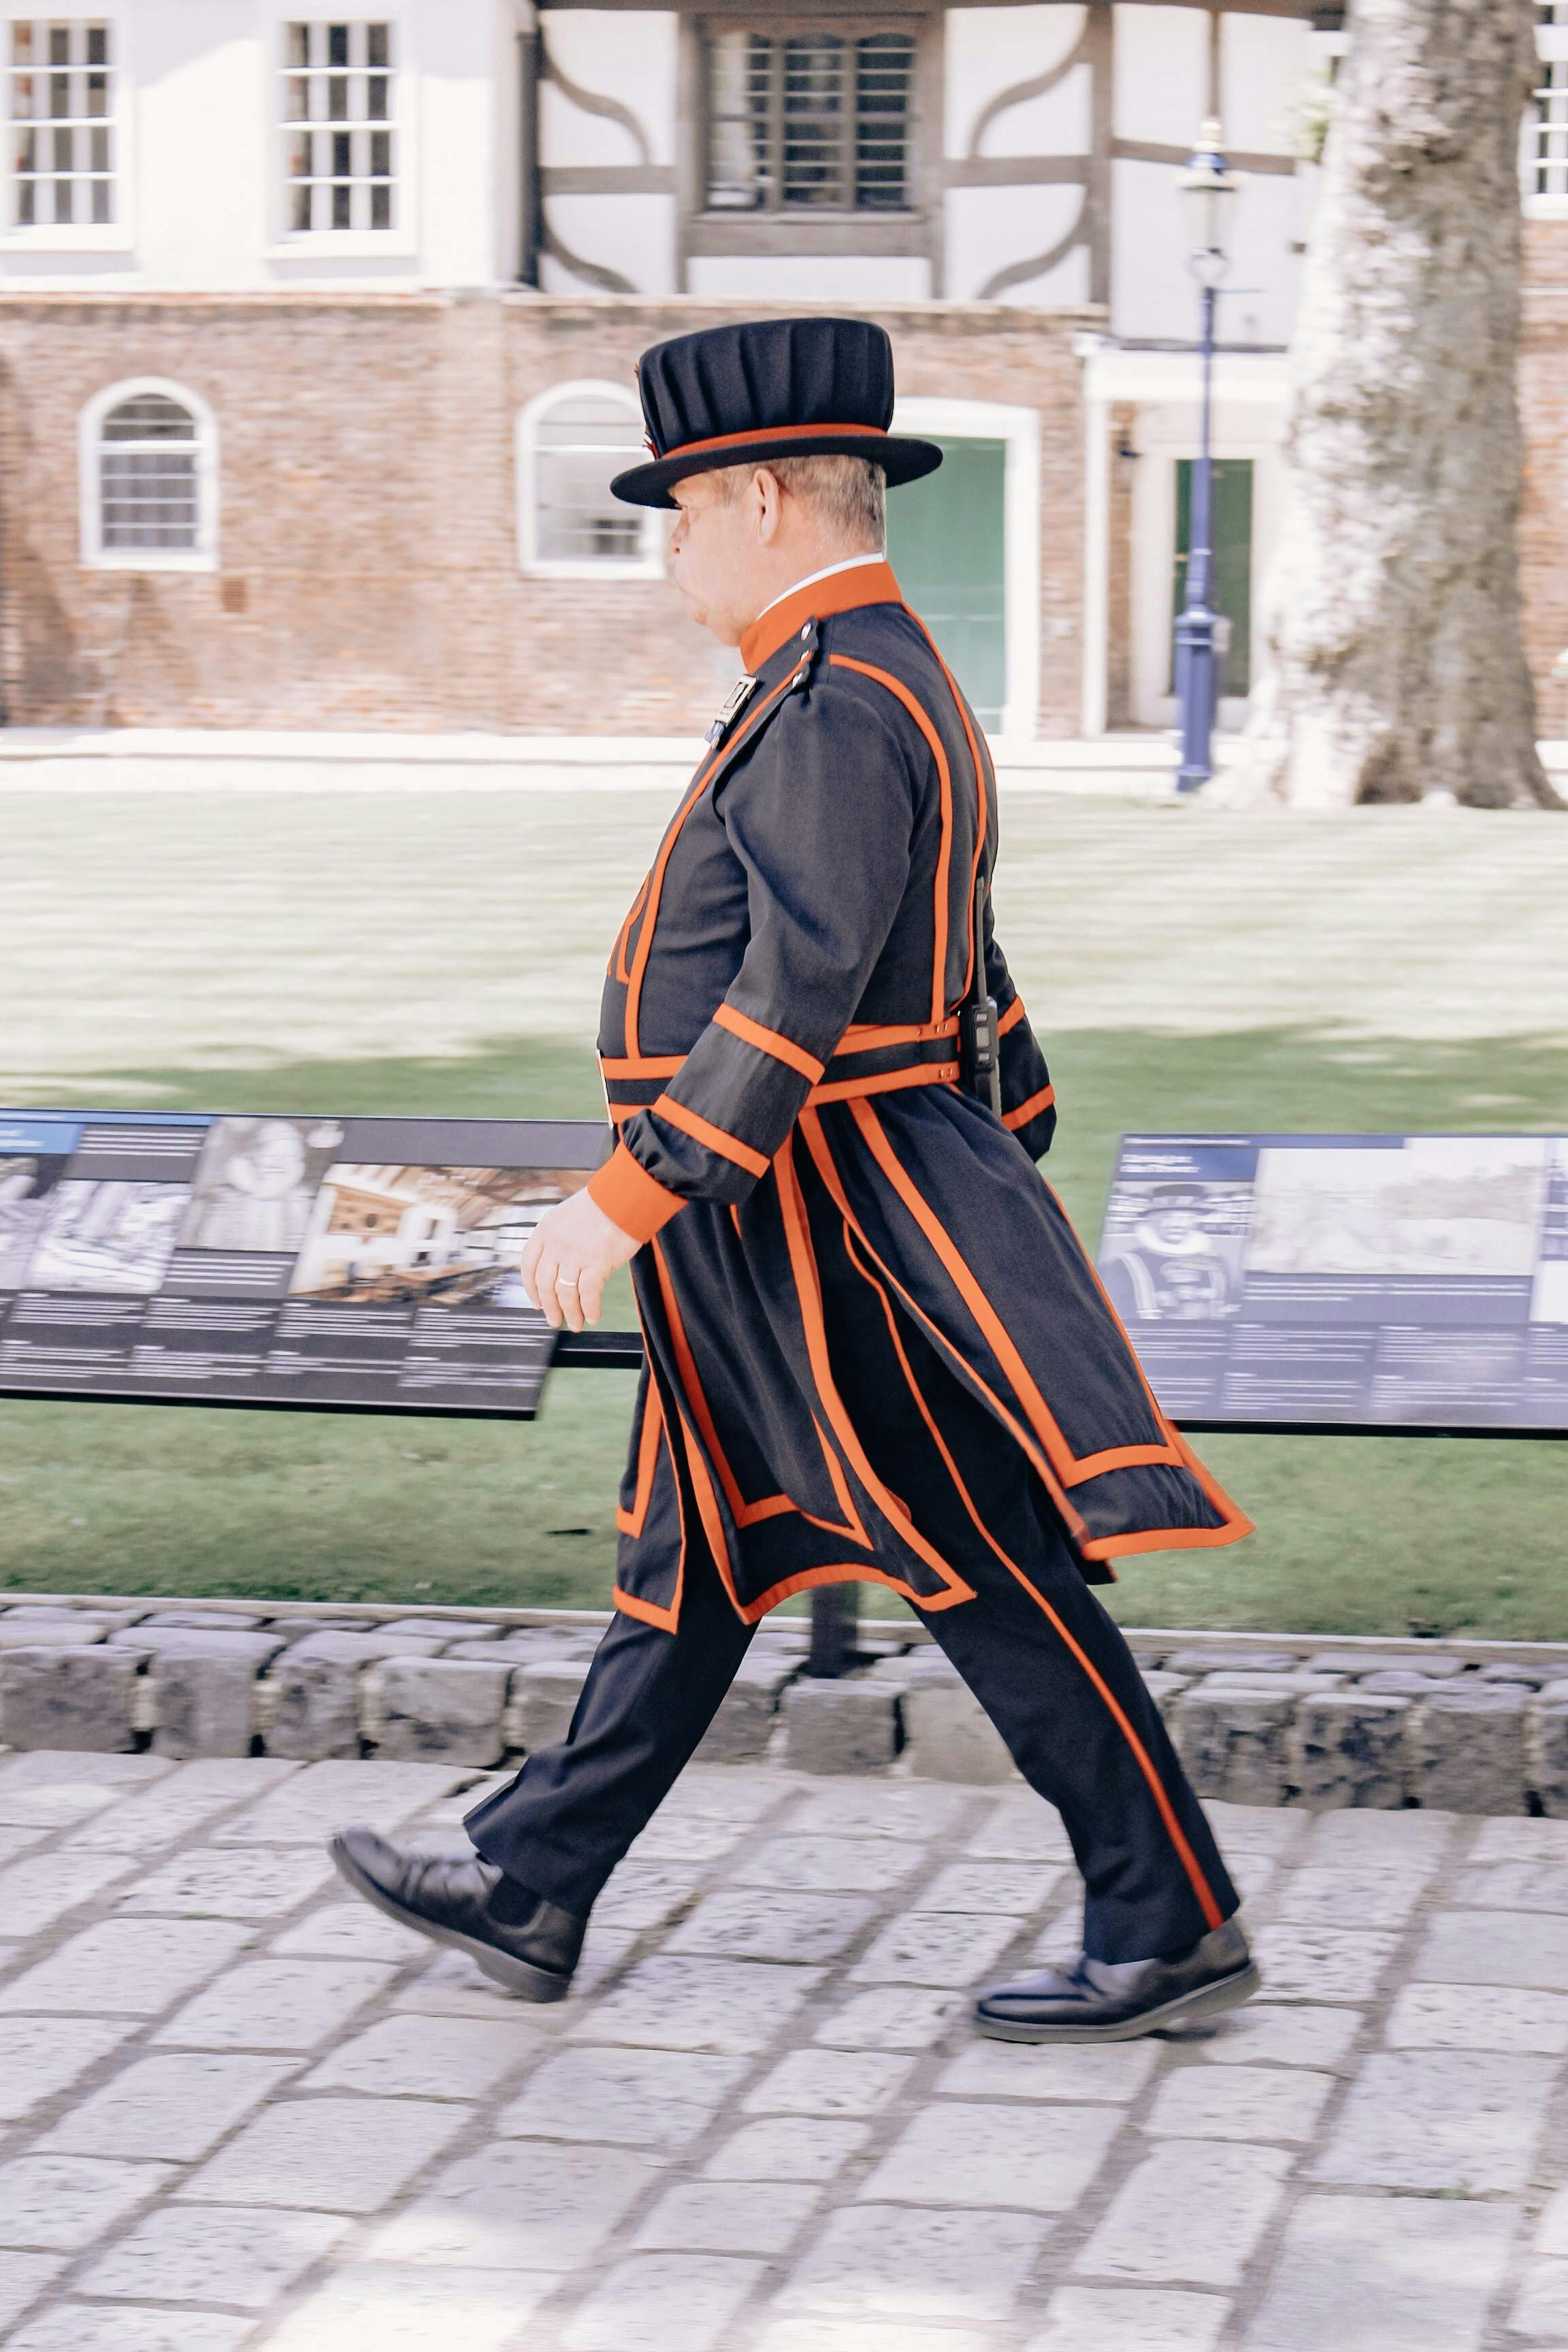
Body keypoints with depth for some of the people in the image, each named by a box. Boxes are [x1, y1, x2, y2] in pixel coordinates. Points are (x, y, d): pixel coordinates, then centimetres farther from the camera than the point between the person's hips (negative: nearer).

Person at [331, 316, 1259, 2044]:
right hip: (768, 1256, 11)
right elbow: (965, 966, 19)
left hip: (817, 1242, -11)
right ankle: (529, 1892, 23)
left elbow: (799, 994, -26)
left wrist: (628, 1198, -26)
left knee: (993, 1583, -3)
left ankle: (1173, 1930, 5)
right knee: (688, 1571, 15)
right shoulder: (883, 688, 14)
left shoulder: (836, 706, -19)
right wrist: (1007, 1181, 23)